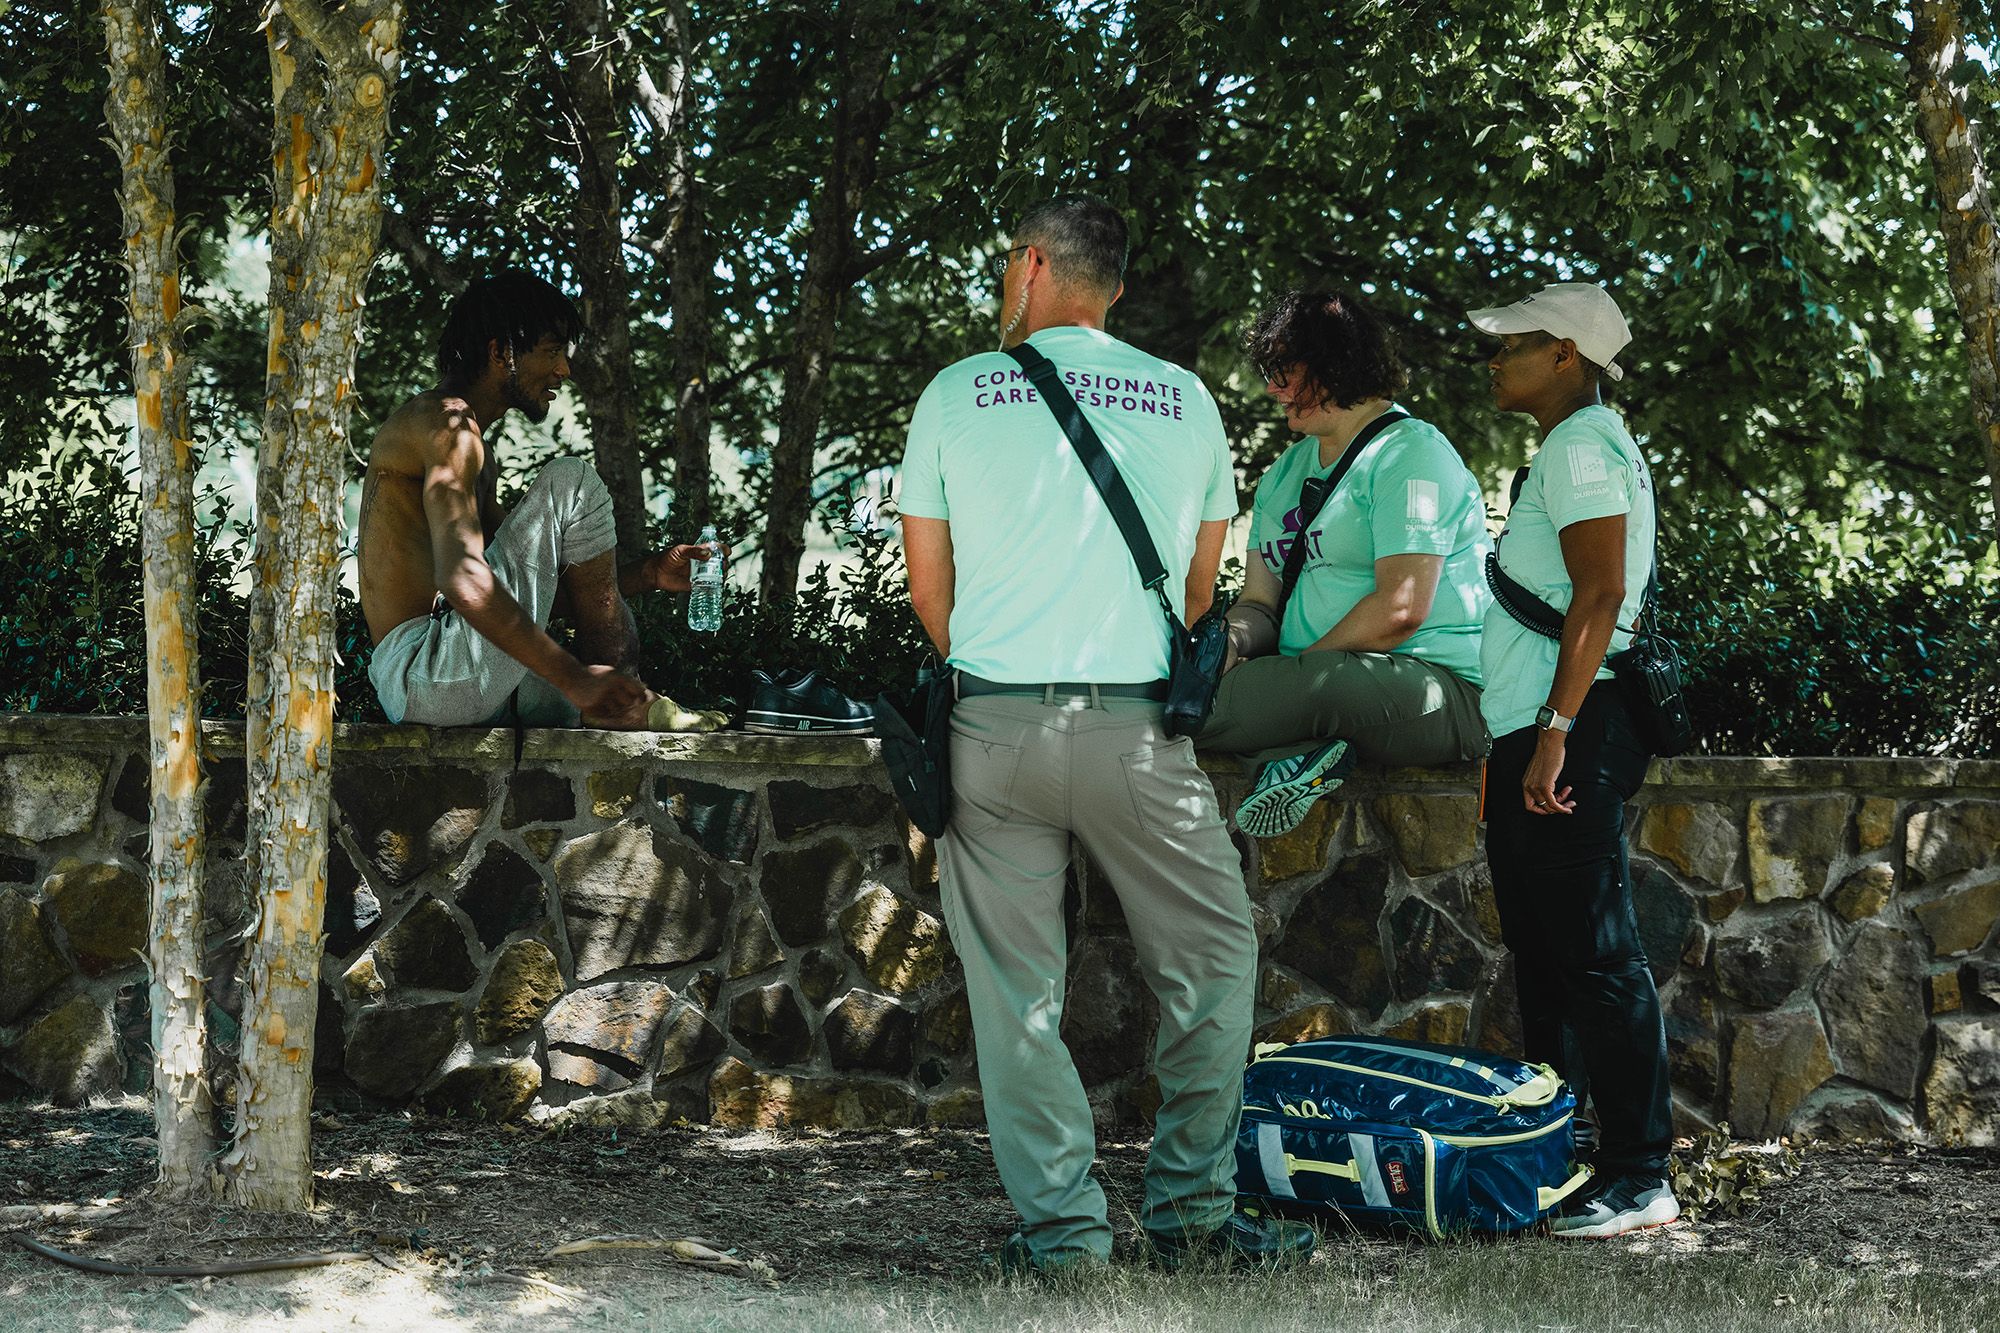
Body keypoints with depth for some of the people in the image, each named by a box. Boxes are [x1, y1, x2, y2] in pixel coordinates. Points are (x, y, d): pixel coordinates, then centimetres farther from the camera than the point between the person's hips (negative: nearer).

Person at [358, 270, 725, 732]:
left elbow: (528, 592, 26)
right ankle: (626, 705, -8)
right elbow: (463, 581, -25)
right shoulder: (448, 424, -10)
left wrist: (647, 574, 16)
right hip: (430, 674, -11)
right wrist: (574, 678, -25)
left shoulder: (479, 454, 26)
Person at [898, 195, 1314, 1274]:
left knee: (1016, 985, 7)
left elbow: (928, 588, 9)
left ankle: (1060, 1225, 7)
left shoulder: (956, 394, 4)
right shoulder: (1185, 400, 9)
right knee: (1211, 958, 13)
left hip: (993, 726, 0)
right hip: (1139, 729, 0)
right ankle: (1190, 1205, 12)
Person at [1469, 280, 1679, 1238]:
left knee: (1595, 953, -10)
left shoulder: (1582, 448, -11)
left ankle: (1639, 1177, -9)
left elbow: (1600, 594, -21)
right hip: (1537, 734, 11)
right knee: (1543, 952, 15)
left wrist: (1556, 729, -26)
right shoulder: (1572, 448, 21)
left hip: (1570, 730, -11)